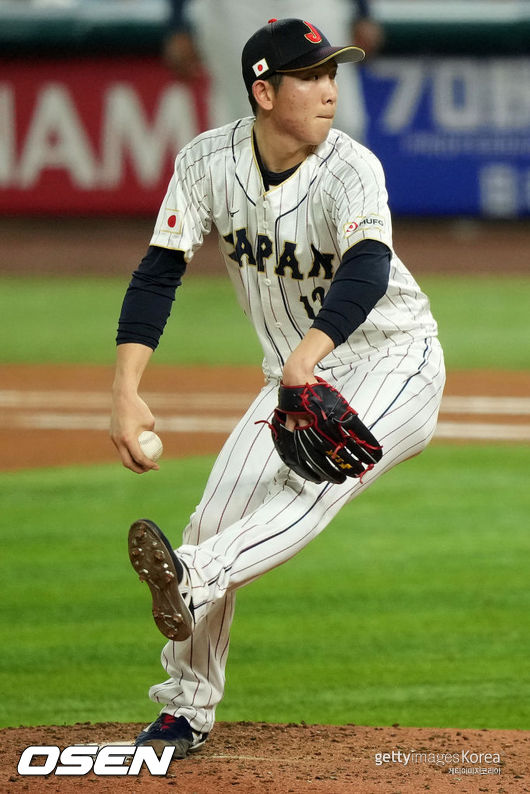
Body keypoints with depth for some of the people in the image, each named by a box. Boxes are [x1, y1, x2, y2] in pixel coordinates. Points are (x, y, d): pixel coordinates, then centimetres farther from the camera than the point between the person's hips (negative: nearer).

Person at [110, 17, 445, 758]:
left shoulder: (350, 169, -24)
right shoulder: (208, 161, -11)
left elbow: (367, 271, -42)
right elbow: (157, 276, -11)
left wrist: (305, 359, -60)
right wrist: (126, 391, -24)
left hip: (392, 358, -5)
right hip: (296, 372, 5)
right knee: (216, 521, -2)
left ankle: (192, 580, -49)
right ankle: (187, 711, 12)